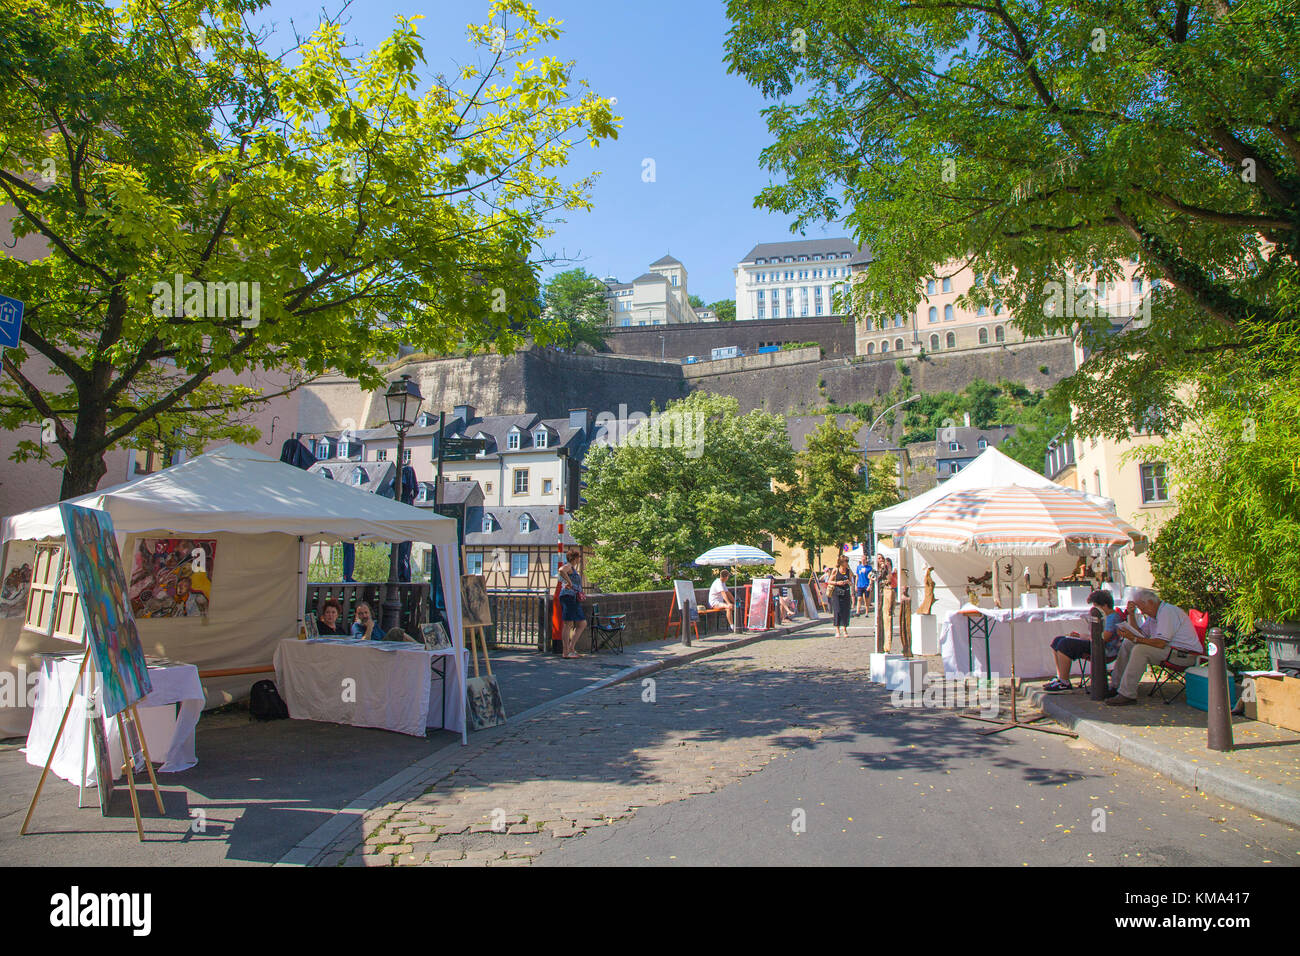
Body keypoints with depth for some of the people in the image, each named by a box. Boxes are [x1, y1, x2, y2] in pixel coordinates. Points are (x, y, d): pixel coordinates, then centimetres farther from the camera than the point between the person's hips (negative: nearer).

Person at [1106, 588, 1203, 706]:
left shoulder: (1168, 612, -18)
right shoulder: (1154, 613, 14)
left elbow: (1160, 643, -27)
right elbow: (1140, 634, 11)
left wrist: (1134, 638, -22)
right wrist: (1131, 614, 2)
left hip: (1185, 654, -10)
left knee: (1140, 650, -28)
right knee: (1127, 644, 5)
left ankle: (1127, 694, -25)